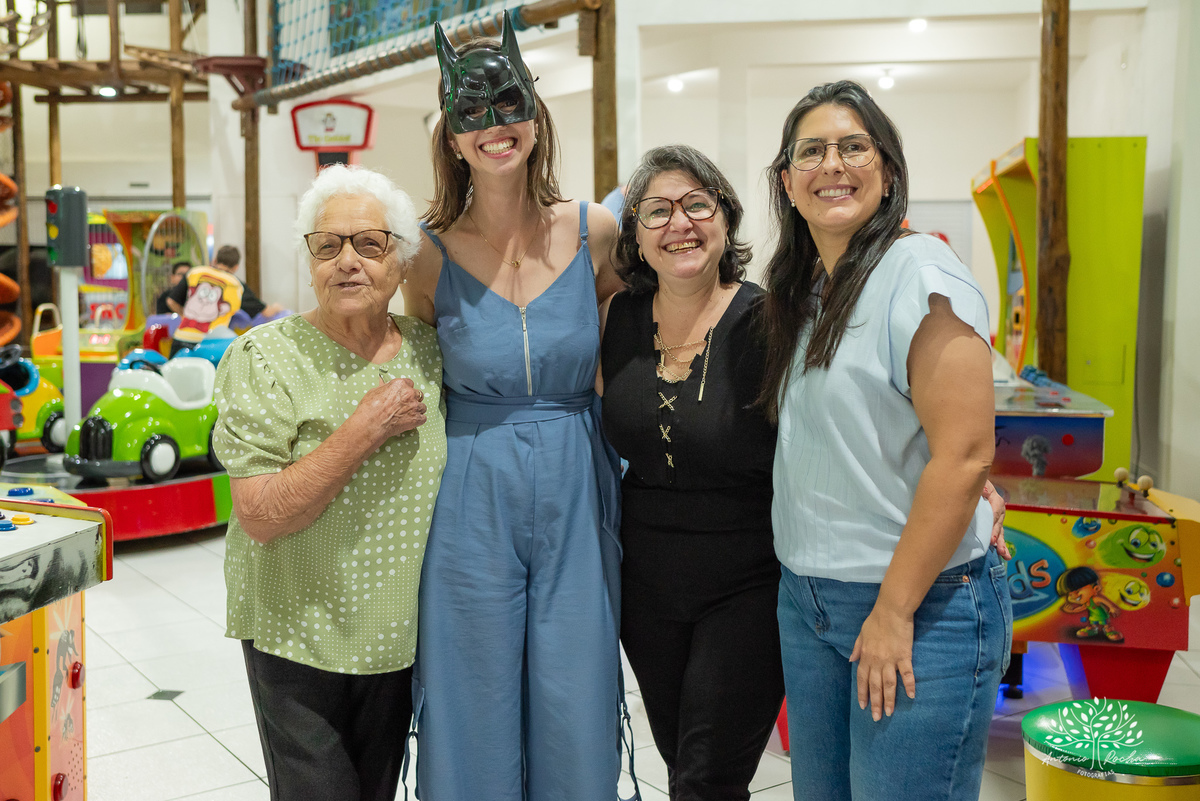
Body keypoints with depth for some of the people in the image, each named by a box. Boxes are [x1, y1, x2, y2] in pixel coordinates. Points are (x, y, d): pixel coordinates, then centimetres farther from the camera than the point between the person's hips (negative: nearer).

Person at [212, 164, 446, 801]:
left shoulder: (428, 352, 0)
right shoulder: (265, 358, -13)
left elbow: (449, 480, 13)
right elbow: (259, 517, -20)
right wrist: (363, 431, -25)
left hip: (400, 630, 4)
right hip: (297, 631, -4)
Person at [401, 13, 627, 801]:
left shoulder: (594, 232, -2)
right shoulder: (434, 254, -5)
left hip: (576, 501, 1)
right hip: (473, 505, -1)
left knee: (576, 720, 10)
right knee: (477, 725, 10)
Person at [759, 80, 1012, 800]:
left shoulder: (920, 274, -15)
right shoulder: (801, 289, 10)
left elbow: (964, 455, -20)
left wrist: (895, 613, -18)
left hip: (923, 605, -7)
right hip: (807, 598, 8)